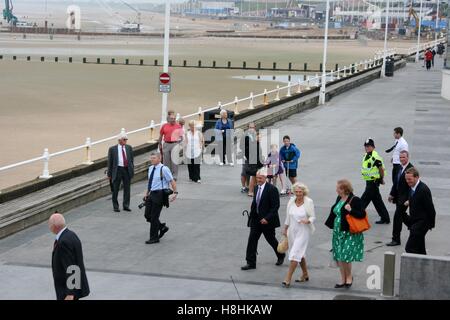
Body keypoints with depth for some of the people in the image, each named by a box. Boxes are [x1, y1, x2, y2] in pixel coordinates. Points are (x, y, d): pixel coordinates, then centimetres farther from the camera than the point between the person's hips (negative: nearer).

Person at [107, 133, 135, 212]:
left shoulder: (129, 148, 8)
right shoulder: (112, 149, -3)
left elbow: (132, 159, 13)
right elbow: (110, 162, -1)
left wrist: (132, 169, 6)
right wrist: (109, 174, -2)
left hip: (127, 170, 3)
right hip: (117, 170, -3)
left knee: (127, 188, 7)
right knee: (115, 189, 4)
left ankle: (126, 205, 18)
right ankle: (115, 206, 16)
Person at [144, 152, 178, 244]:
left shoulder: (164, 169, -13)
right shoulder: (150, 168, 9)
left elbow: (172, 181, -12)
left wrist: (175, 193, -19)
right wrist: (147, 193, 17)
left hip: (160, 194, -8)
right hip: (152, 194, 8)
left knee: (154, 216, -2)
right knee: (147, 215, 8)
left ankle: (154, 238, 10)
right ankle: (162, 227, 29)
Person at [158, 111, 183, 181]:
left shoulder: (178, 126, 2)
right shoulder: (164, 126, 6)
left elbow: (181, 136, 10)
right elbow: (161, 136, 14)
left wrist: (179, 138, -9)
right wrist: (160, 145, 13)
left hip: (175, 144, -2)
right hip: (166, 144, 2)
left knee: (174, 160, -5)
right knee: (166, 161, 7)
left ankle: (174, 176, 0)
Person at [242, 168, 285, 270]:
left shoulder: (272, 189, -16)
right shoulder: (256, 188, 6)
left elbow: (275, 206, -17)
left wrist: (267, 218, -22)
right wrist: (252, 215, 7)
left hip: (267, 220, -6)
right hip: (256, 219, 6)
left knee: (271, 239, 10)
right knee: (252, 239, -2)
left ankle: (281, 255, 37)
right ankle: (251, 263, 2)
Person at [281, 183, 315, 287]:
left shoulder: (309, 202, -10)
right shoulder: (291, 201, 2)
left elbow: (313, 217, -6)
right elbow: (288, 217, 12)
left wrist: (307, 221, -27)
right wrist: (285, 229, 17)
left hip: (303, 232, -5)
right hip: (292, 231, 5)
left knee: (295, 254, -11)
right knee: (300, 254, 17)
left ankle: (288, 278, -11)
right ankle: (305, 275, 33)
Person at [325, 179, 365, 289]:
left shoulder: (355, 200, -14)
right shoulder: (339, 199, 9)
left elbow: (362, 214, -16)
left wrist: (351, 210, -27)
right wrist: (330, 224, 20)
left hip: (349, 233, -8)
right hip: (338, 232, 8)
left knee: (345, 256, -6)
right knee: (339, 257, 9)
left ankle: (349, 277, 17)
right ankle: (343, 280, 21)